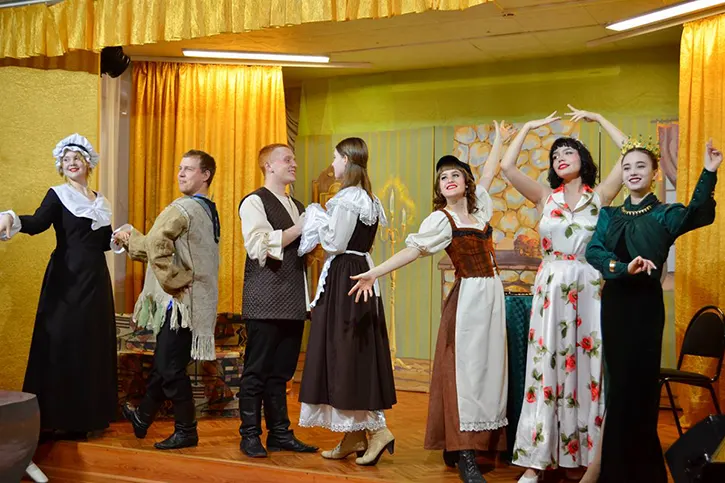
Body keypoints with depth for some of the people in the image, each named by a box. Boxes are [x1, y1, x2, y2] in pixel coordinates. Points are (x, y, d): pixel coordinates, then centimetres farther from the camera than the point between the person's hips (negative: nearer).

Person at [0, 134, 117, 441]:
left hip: (95, 279, 5)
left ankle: (83, 416, 13)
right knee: (61, 343, -5)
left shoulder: (100, 202, 15)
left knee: (92, 345, 6)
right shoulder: (57, 195, -1)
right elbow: (37, 224, -20)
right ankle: (54, 418, 2)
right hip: (66, 279, -5)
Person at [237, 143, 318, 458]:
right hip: (265, 302, -7)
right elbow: (260, 247, -15)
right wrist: (299, 228, -13)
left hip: (293, 302, 7)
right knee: (257, 370, 1)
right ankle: (250, 436, 10)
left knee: (282, 371, 12)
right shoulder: (255, 202, -3)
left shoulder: (298, 207, 21)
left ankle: (280, 433, 19)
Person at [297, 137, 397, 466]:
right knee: (356, 354, 10)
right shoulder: (367, 198, 15)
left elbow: (335, 242, -17)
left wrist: (318, 218, -2)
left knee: (344, 354, -5)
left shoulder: (347, 198, -14)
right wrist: (324, 221, 12)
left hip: (343, 279, -10)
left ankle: (378, 429, -6)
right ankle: (354, 436, 17)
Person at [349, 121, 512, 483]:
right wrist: (374, 273, -24)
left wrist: (499, 140, 39)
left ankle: (474, 443, 13)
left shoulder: (479, 207, 11)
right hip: (469, 295, -7)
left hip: (493, 293, 7)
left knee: (488, 366, 6)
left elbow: (488, 174, 27)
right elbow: (411, 251, -14)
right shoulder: (440, 220, -6)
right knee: (464, 368, -7)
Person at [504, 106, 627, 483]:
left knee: (591, 368, 0)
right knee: (546, 368, 2)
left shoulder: (599, 196, 6)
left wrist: (598, 119, 6)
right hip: (551, 290, 1)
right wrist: (528, 128, 8)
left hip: (590, 290, -1)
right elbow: (507, 166, 1)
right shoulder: (545, 198, 10)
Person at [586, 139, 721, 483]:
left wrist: (709, 173, -33)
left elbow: (698, 214, -19)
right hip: (614, 304, 4)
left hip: (645, 304, -4)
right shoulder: (610, 215, 8)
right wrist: (623, 268, -23)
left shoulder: (664, 214, -1)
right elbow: (593, 251, -5)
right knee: (618, 384, 12)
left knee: (639, 384, 0)